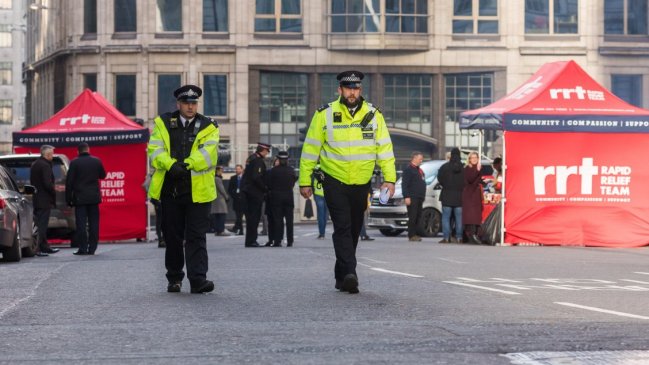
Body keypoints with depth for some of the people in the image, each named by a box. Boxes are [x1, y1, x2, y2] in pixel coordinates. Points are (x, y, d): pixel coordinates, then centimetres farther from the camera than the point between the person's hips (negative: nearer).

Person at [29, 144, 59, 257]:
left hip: (36, 199, 10)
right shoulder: (45, 165, -16)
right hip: (44, 200, -10)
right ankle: (38, 249, -8)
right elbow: (48, 184, -21)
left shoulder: (34, 164, 14)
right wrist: (54, 194, -8)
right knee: (42, 225, -7)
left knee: (40, 224, 16)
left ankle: (45, 247, 24)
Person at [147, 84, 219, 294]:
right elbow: (155, 150, -4)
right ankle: (174, 278, 22)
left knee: (196, 237, -5)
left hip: (198, 191, -2)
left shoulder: (208, 127, 4)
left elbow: (206, 154, -10)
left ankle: (198, 280, -9)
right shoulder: (163, 123, 8)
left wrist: (185, 165, -22)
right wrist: (171, 165, -20)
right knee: (172, 237, 10)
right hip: (170, 190, 2)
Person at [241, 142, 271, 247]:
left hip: (247, 190, 10)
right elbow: (256, 177, -24)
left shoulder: (251, 158, 14)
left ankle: (250, 240, 18)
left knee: (251, 216, 13)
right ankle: (251, 241, -7)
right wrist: (264, 188, -12)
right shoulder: (258, 161, -16)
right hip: (255, 192, -10)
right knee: (254, 216, -7)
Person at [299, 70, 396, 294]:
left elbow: (385, 148, 2)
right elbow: (310, 149, -1)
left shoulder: (373, 115, 1)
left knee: (354, 230, 12)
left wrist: (390, 178, -7)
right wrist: (305, 181, -2)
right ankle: (349, 274, -23)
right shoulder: (325, 115, -6)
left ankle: (342, 276, 25)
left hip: (361, 183, 3)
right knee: (343, 228, -15)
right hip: (334, 182, -3)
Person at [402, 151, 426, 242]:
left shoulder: (419, 170, 22)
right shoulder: (408, 170, -6)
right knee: (412, 217, -9)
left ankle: (416, 234, 12)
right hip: (412, 198, -9)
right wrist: (406, 197, -21)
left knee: (418, 217, 8)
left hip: (419, 198, 9)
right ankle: (411, 235, -8)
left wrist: (423, 197, 21)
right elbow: (404, 184, -14)